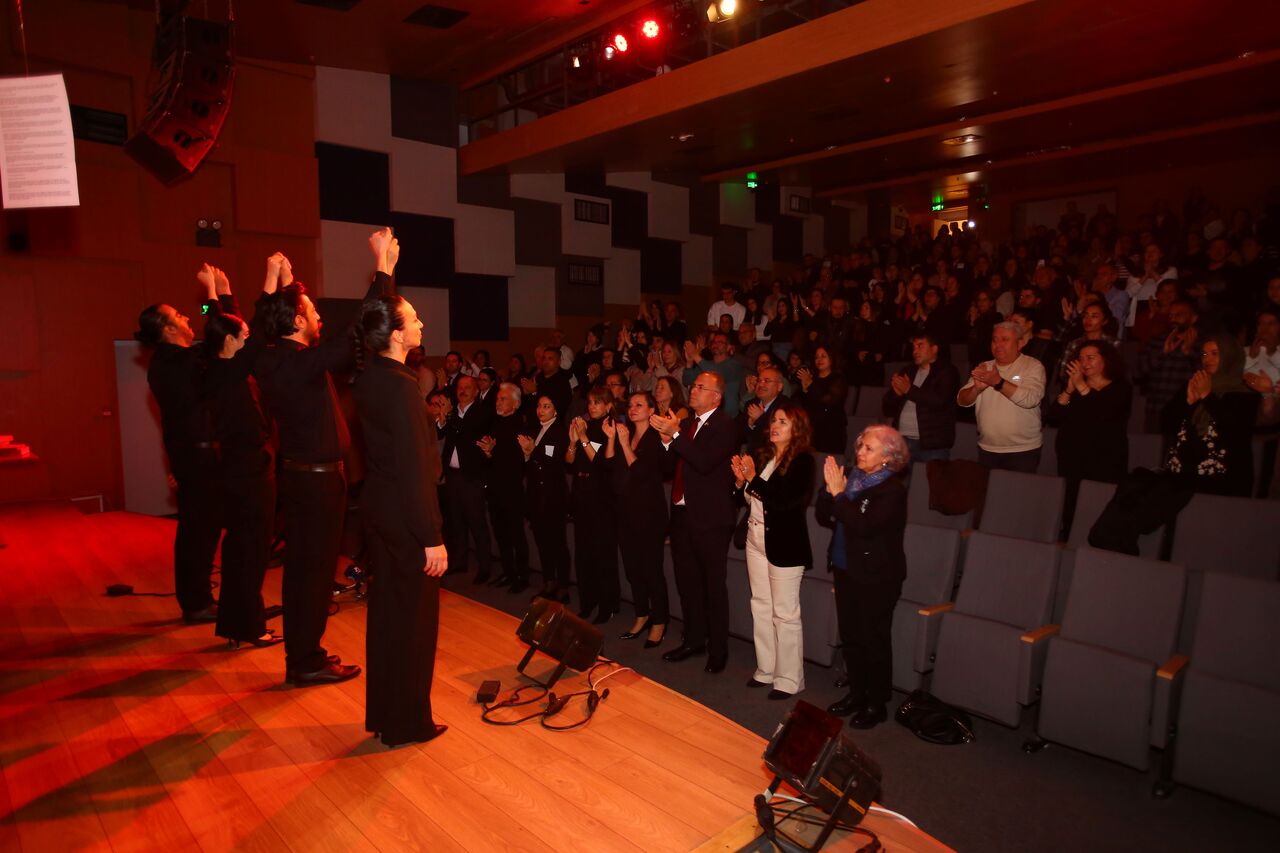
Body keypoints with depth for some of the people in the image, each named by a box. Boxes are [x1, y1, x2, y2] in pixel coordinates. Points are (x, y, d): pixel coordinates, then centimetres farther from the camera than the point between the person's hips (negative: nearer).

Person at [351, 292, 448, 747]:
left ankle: (381, 712, 36)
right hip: (405, 516, -10)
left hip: (377, 506, 10)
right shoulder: (401, 386, -24)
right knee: (414, 618, 6)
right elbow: (415, 469, -24)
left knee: (386, 609, 20)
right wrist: (433, 538, -21)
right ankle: (407, 722, 23)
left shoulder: (367, 375, 0)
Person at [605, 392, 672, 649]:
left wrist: (625, 443, -19)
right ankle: (642, 616, 26)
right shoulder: (623, 433, 11)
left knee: (652, 568, -1)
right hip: (626, 511, 7)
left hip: (649, 512, -7)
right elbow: (609, 467, 3)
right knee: (632, 567, 12)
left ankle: (659, 622, 11)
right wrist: (610, 438, -7)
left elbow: (642, 472, -18)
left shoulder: (656, 439, -9)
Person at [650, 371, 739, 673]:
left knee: (713, 585, 2)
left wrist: (675, 435, -22)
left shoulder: (725, 425, -10)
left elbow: (705, 462, -23)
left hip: (710, 516, -7)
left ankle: (718, 649, 15)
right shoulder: (686, 423, 13)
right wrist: (667, 441, -6)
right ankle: (693, 640, 30)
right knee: (687, 582, 15)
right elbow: (671, 465, 11)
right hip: (682, 513, 7)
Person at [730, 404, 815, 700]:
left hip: (785, 545, -7)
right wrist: (740, 480, -6)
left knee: (785, 614, 2)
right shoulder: (761, 456, 7)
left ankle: (789, 679, 14)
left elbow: (783, 500, -21)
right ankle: (766, 670, 27)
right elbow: (746, 500, 11)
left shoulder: (802, 461, -11)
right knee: (760, 607, 14)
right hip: (756, 540, 7)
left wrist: (753, 478, -17)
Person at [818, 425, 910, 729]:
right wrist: (829, 490, -11)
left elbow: (863, 525, -28)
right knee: (850, 635, 17)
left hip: (877, 576, -7)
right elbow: (825, 517, 4)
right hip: (846, 570, 7)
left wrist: (839, 493, -24)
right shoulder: (851, 477, 4)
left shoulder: (893, 490, -16)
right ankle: (857, 693, 34)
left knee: (874, 640, 6)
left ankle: (876, 704, 21)